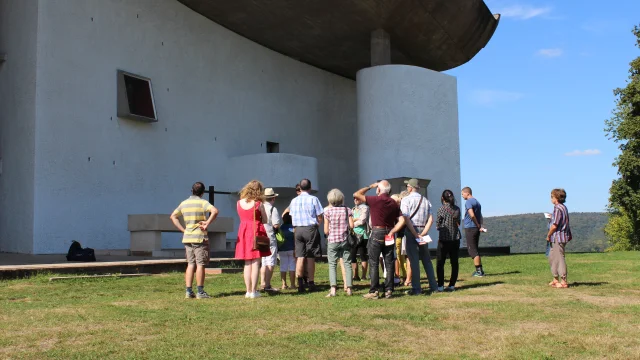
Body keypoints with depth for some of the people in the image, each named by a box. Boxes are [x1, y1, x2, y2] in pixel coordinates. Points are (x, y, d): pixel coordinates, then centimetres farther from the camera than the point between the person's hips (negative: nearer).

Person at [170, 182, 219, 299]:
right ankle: (200, 292, 1)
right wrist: (207, 223, -15)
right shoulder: (202, 202, -8)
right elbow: (214, 211, -25)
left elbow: (173, 216, 15)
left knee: (190, 264, 10)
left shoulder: (184, 203, 10)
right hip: (200, 237, -5)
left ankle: (189, 291, 8)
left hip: (187, 237, 6)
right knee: (200, 264, -1)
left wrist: (183, 229, 10)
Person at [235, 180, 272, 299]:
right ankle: (253, 291, 0)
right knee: (256, 263, 0)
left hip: (243, 233, 4)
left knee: (247, 264, 12)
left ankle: (248, 291, 13)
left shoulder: (239, 203, 3)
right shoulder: (258, 204, -9)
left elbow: (243, 217, 12)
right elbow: (264, 220, -1)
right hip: (256, 232, -4)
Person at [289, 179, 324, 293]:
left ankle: (300, 284, -3)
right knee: (310, 258, 2)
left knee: (300, 257, 3)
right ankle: (311, 284, 4)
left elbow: (292, 217, 11)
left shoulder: (294, 201, 8)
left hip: (298, 229, 3)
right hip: (311, 229, -3)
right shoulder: (313, 199, -5)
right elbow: (320, 218, -5)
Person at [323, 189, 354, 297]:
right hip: (345, 240, 2)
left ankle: (333, 289, -11)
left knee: (332, 265, 1)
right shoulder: (347, 210, -1)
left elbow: (326, 231, -5)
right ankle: (348, 288, 6)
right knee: (347, 264, 8)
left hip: (332, 241, -1)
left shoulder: (328, 211, -6)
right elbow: (351, 226, -6)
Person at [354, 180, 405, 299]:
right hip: (388, 234, 5)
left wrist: (369, 187, 6)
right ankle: (389, 291, 10)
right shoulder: (393, 203, 5)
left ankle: (374, 291, 0)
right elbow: (401, 220, -1)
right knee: (389, 264, 8)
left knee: (374, 264, 1)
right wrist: (392, 231, -2)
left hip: (377, 233, -4)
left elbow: (356, 194, -3)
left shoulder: (375, 200, -10)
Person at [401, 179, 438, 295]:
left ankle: (416, 288, -2)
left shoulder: (406, 200, -5)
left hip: (411, 231, -5)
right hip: (423, 230, 5)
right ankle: (433, 286, 13)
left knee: (413, 259, -2)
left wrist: (415, 234, -13)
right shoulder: (426, 201, 10)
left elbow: (406, 219, -15)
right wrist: (422, 233, -3)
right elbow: (430, 219, 2)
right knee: (426, 259, 12)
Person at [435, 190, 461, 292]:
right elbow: (458, 223, 11)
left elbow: (437, 225, -6)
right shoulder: (457, 209, 3)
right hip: (455, 238, 4)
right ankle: (452, 285, 10)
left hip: (444, 239, -4)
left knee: (440, 263, 1)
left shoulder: (441, 209, -9)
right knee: (454, 262, 9)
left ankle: (440, 286, -3)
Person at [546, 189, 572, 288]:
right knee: (552, 257, 17)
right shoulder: (564, 207, 13)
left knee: (559, 259, -4)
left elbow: (554, 226, -20)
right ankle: (555, 279, 25)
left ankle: (563, 282, 0)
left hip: (558, 237, -10)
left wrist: (548, 235, -10)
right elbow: (565, 223, 19)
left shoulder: (558, 209, -17)